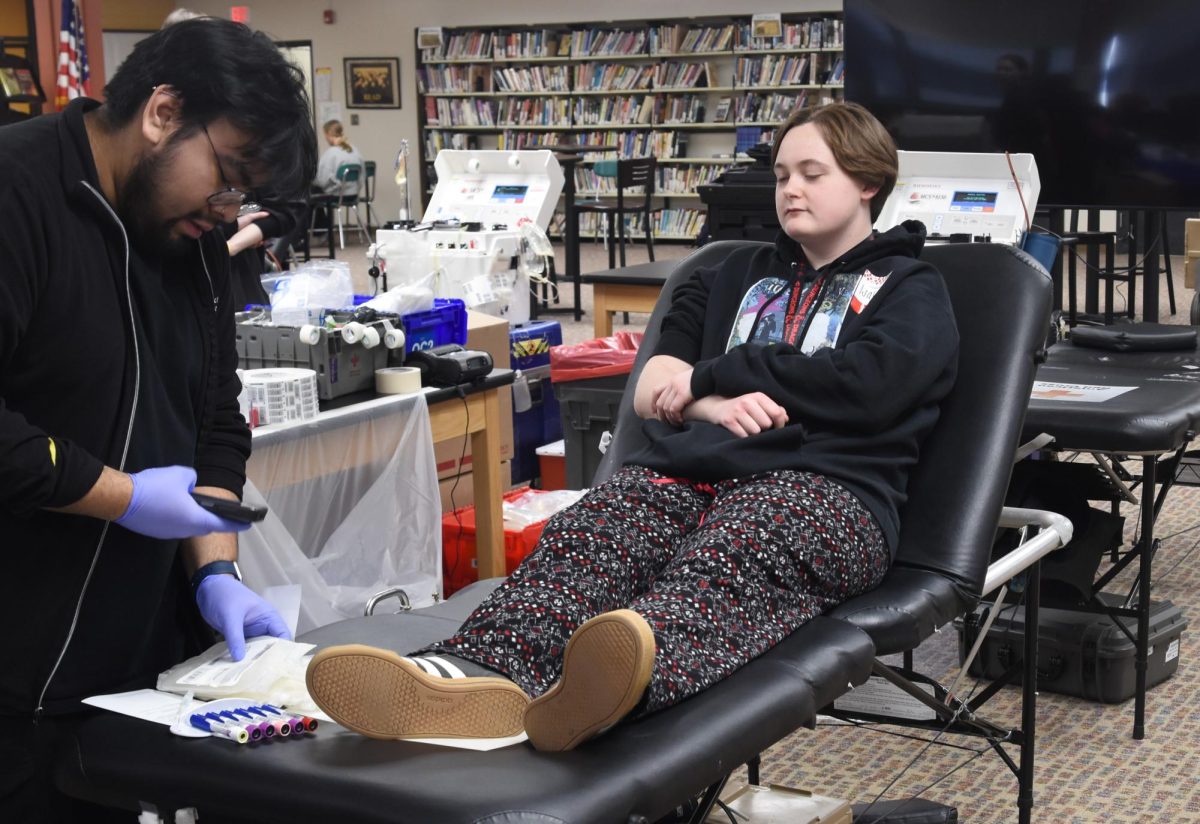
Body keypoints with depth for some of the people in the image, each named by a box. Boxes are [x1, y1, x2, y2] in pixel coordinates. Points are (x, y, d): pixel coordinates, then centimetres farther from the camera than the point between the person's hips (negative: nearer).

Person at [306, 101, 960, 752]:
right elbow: (650, 392, 23)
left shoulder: (909, 291, 19)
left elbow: (869, 385, -4)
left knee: (727, 557, -41)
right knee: (582, 535, -32)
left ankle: (637, 676, -74)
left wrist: (714, 374, 1)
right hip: (690, 467, 4)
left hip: (822, 484, -4)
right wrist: (716, 404, -2)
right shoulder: (737, 275, 34)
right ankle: (475, 671, -61)